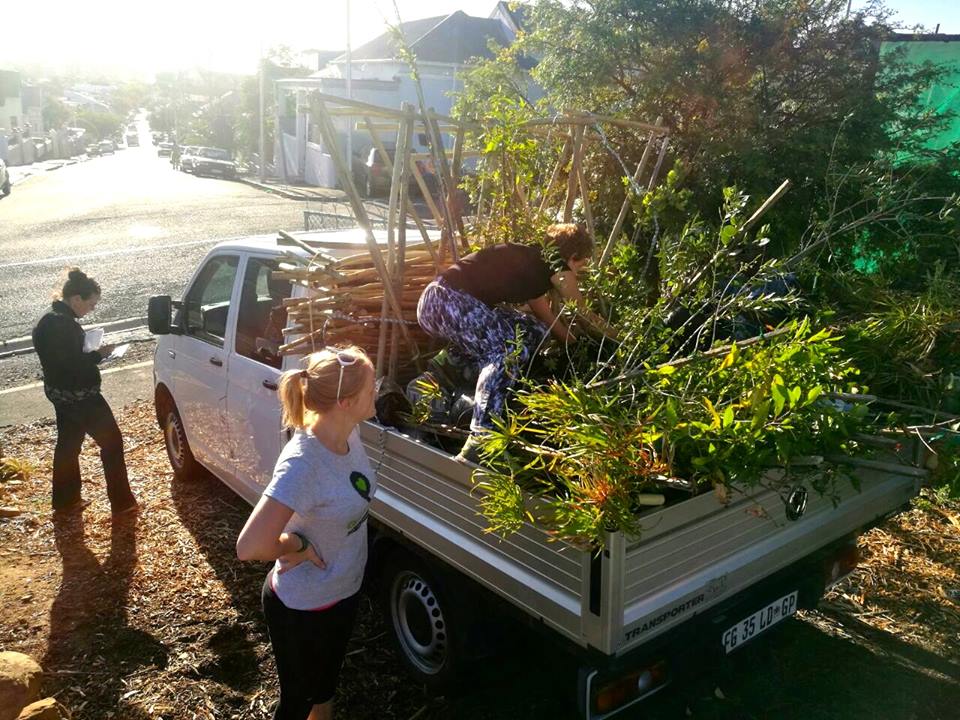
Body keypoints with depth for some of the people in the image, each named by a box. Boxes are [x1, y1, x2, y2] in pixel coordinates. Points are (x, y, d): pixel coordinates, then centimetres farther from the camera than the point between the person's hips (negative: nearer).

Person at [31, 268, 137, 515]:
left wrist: (91, 353, 4)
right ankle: (122, 502, 7)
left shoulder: (49, 320, 7)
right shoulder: (64, 324, -25)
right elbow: (74, 365, -26)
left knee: (67, 444, 20)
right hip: (79, 397, -10)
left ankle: (65, 500, 33)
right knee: (112, 442, 1)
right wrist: (99, 354, -14)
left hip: (61, 394, 10)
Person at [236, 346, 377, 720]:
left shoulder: (348, 433, -12)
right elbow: (249, 546, -40)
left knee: (326, 682, 31)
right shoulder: (302, 464, -36)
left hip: (343, 592, 7)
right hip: (302, 606, -7)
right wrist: (298, 545, -23)